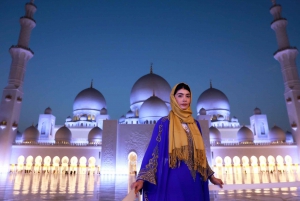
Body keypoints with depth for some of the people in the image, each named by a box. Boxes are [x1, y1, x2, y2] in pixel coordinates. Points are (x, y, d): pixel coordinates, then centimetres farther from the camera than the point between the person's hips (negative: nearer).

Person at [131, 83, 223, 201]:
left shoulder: (195, 124, 10)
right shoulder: (164, 123, -5)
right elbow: (153, 151, -9)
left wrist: (210, 176, 20)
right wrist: (142, 178, -19)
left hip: (193, 181, 5)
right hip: (174, 180, -5)